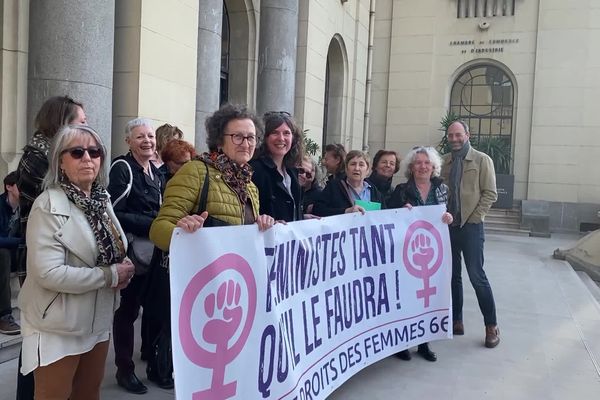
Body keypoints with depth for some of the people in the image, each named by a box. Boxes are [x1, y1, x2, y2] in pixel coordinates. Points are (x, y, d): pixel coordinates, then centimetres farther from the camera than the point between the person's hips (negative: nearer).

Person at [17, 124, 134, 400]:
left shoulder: (101, 200, 4)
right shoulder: (49, 205, -19)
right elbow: (49, 273, -27)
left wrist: (124, 266, -5)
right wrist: (110, 275, -21)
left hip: (97, 320, 7)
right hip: (59, 326, -7)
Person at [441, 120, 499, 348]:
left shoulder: (482, 160, -2)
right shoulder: (444, 162, 9)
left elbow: (490, 194, -5)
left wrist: (473, 218, -9)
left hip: (471, 226, -4)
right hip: (448, 226, 4)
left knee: (477, 276, -4)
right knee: (452, 275, 10)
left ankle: (491, 326, 10)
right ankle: (456, 321, 21)